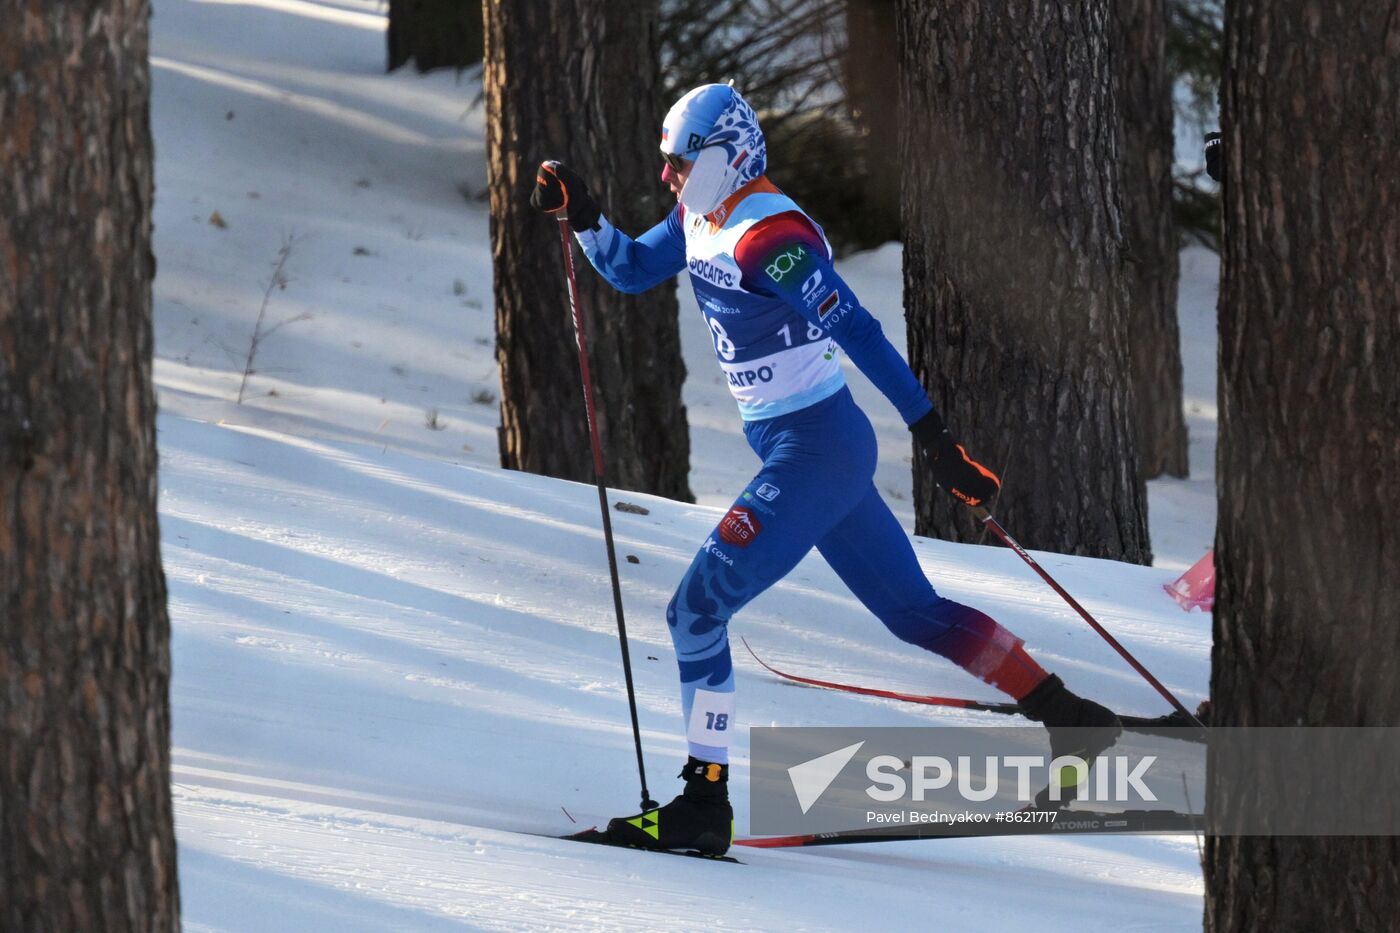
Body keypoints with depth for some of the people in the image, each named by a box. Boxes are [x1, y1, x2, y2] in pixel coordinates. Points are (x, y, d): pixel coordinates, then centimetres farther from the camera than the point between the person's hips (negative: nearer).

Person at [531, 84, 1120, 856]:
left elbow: (858, 334, -25)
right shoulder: (701, 220, 7)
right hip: (796, 449, 10)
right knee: (912, 611, 16)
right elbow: (628, 270, 22)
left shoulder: (767, 236, -21)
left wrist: (932, 436, -27)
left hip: (815, 454, -10)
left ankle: (705, 804, -4)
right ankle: (1069, 717, 21)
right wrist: (581, 214, 4)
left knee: (697, 609, -9)